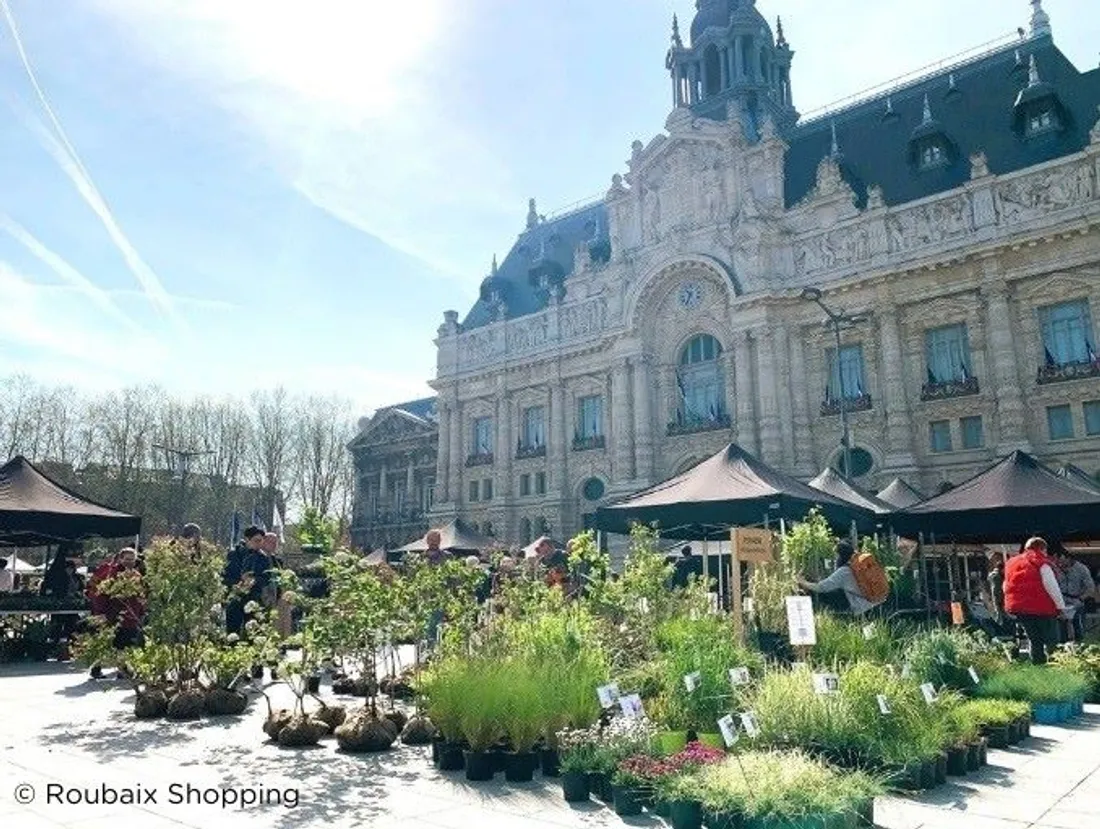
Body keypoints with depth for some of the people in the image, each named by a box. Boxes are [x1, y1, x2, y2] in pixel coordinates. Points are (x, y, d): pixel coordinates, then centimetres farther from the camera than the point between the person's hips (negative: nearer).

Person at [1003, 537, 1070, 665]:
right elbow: (1051, 586, -12)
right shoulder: (1041, 562, -4)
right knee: (1051, 642, 0)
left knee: (1035, 641, 12)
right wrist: (1061, 606, -8)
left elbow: (1006, 587, 20)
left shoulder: (1012, 562, 17)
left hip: (1017, 606, 6)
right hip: (1041, 606, -6)